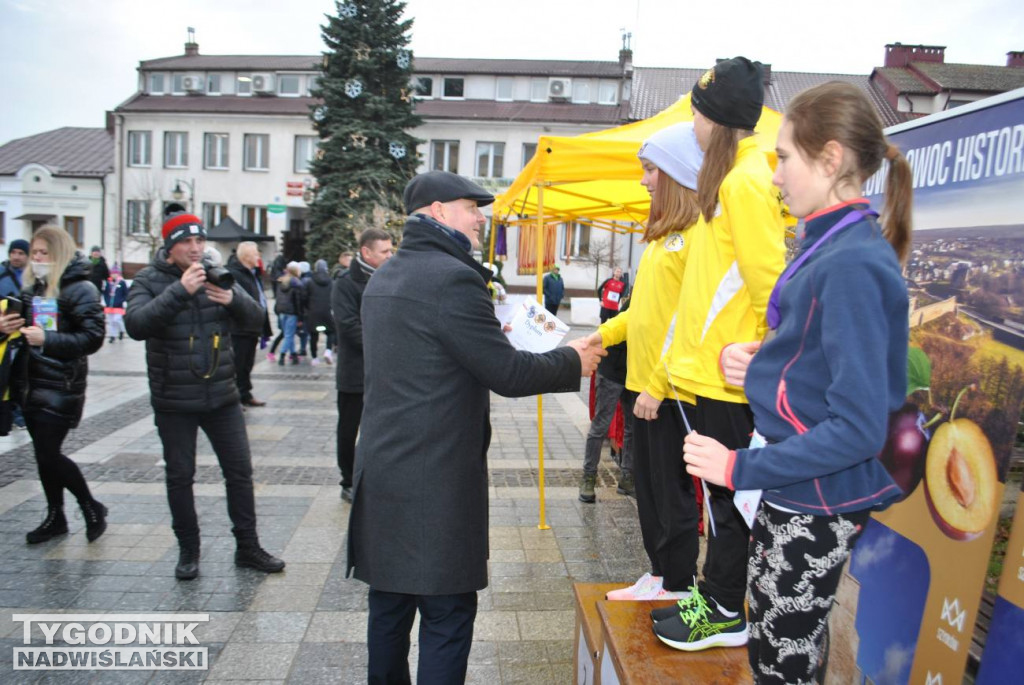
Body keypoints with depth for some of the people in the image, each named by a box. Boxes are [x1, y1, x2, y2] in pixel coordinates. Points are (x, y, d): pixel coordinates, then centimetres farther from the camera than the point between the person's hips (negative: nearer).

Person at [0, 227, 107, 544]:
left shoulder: (80, 289, -10)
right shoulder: (31, 286, 12)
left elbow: (93, 337, -17)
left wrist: (47, 339, -26)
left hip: (61, 386, -7)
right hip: (29, 383, 7)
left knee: (49, 455, -6)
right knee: (43, 454, 12)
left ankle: (92, 508, 14)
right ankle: (55, 517, 26)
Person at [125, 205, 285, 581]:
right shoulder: (149, 280, -4)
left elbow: (254, 319, -3)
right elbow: (136, 324, -21)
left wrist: (233, 299, -24)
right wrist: (180, 290, -30)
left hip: (222, 395, 2)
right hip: (174, 401, -2)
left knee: (240, 471, 7)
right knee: (180, 476, 9)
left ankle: (247, 547, 21)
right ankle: (188, 550, 27)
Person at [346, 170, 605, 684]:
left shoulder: (383, 278, 12)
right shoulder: (452, 277, -16)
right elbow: (508, 374, -16)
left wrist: (494, 337, 17)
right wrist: (573, 361, -1)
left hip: (382, 468, 9)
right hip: (436, 478, -9)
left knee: (390, 603, 19)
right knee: (447, 614, 3)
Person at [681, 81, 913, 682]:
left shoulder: (854, 263, -22)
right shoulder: (834, 245, 7)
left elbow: (859, 426, -25)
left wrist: (742, 467, -21)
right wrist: (764, 363, 1)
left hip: (821, 502, -9)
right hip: (795, 491, 9)